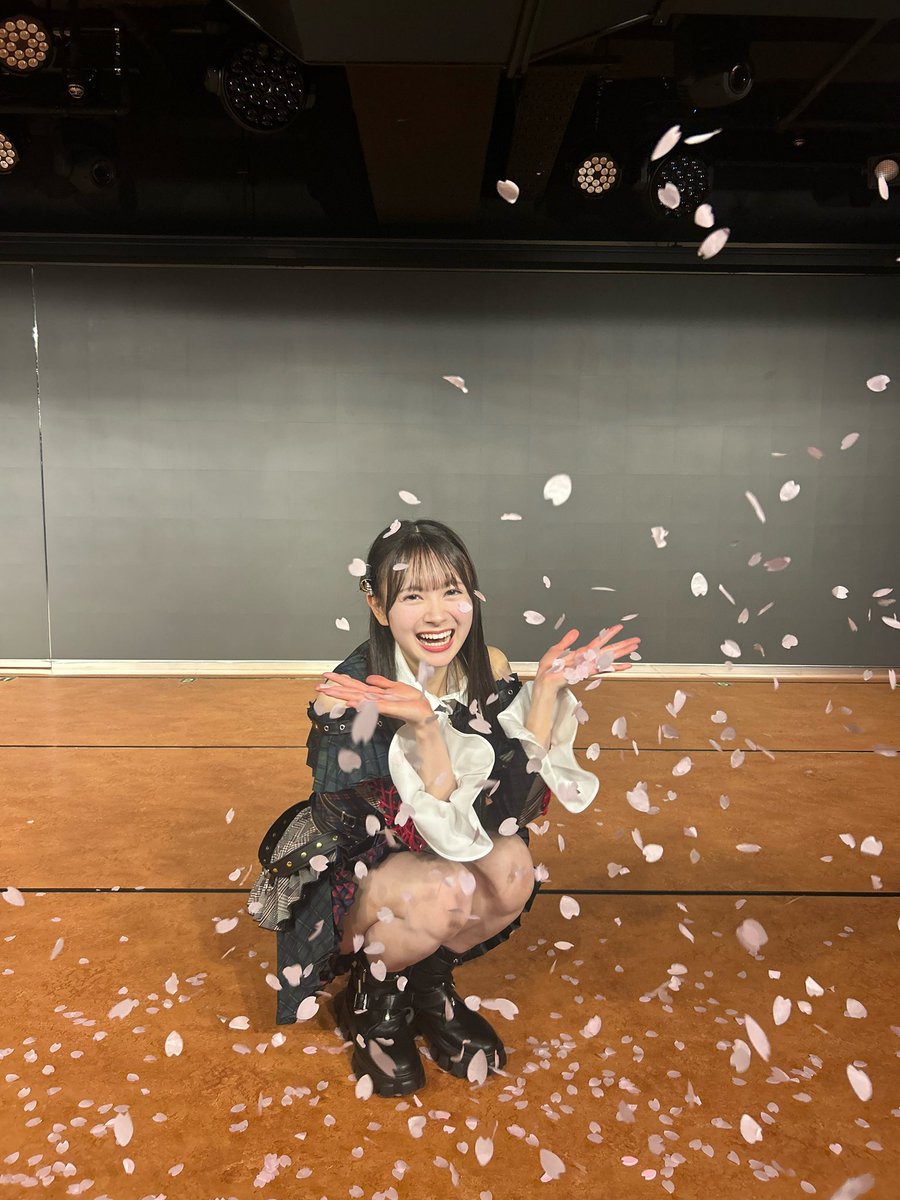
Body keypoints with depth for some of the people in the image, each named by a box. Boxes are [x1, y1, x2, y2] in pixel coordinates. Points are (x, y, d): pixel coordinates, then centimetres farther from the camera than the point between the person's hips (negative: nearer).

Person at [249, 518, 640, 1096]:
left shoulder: (489, 668, -12)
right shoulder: (353, 695, -28)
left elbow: (521, 792, -15)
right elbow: (431, 829, -28)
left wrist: (548, 685, -21)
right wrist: (425, 728, -43)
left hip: (456, 852, 5)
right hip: (355, 870, -4)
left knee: (512, 868, -26)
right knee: (443, 891, -33)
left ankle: (430, 984, 5)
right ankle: (373, 998, 2)